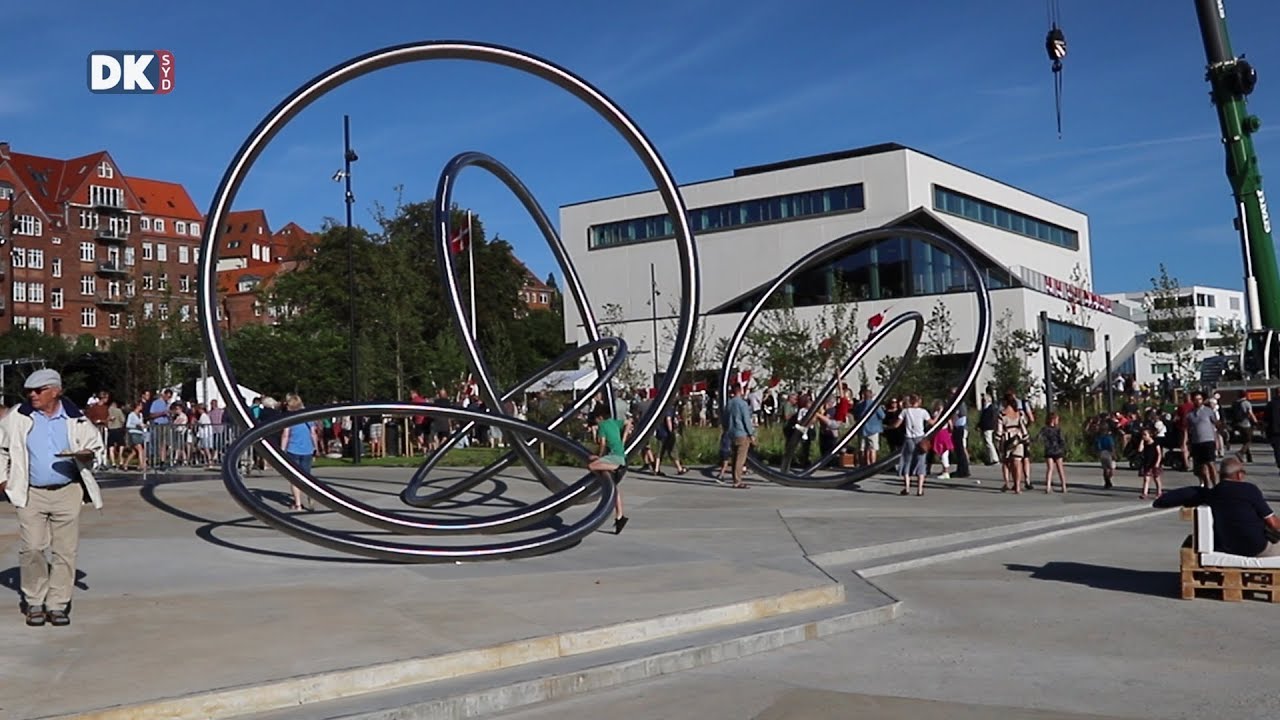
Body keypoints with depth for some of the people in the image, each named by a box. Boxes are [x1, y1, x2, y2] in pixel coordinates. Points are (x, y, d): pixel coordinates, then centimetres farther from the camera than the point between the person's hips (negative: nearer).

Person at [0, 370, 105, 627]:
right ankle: (34, 602, 9)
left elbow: (94, 446, 12)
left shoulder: (75, 419, 1)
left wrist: (82, 454, -10)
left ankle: (57, 605, 10)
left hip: (68, 492, 0)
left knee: (65, 550, 1)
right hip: (31, 494, 0)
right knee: (31, 548, -7)